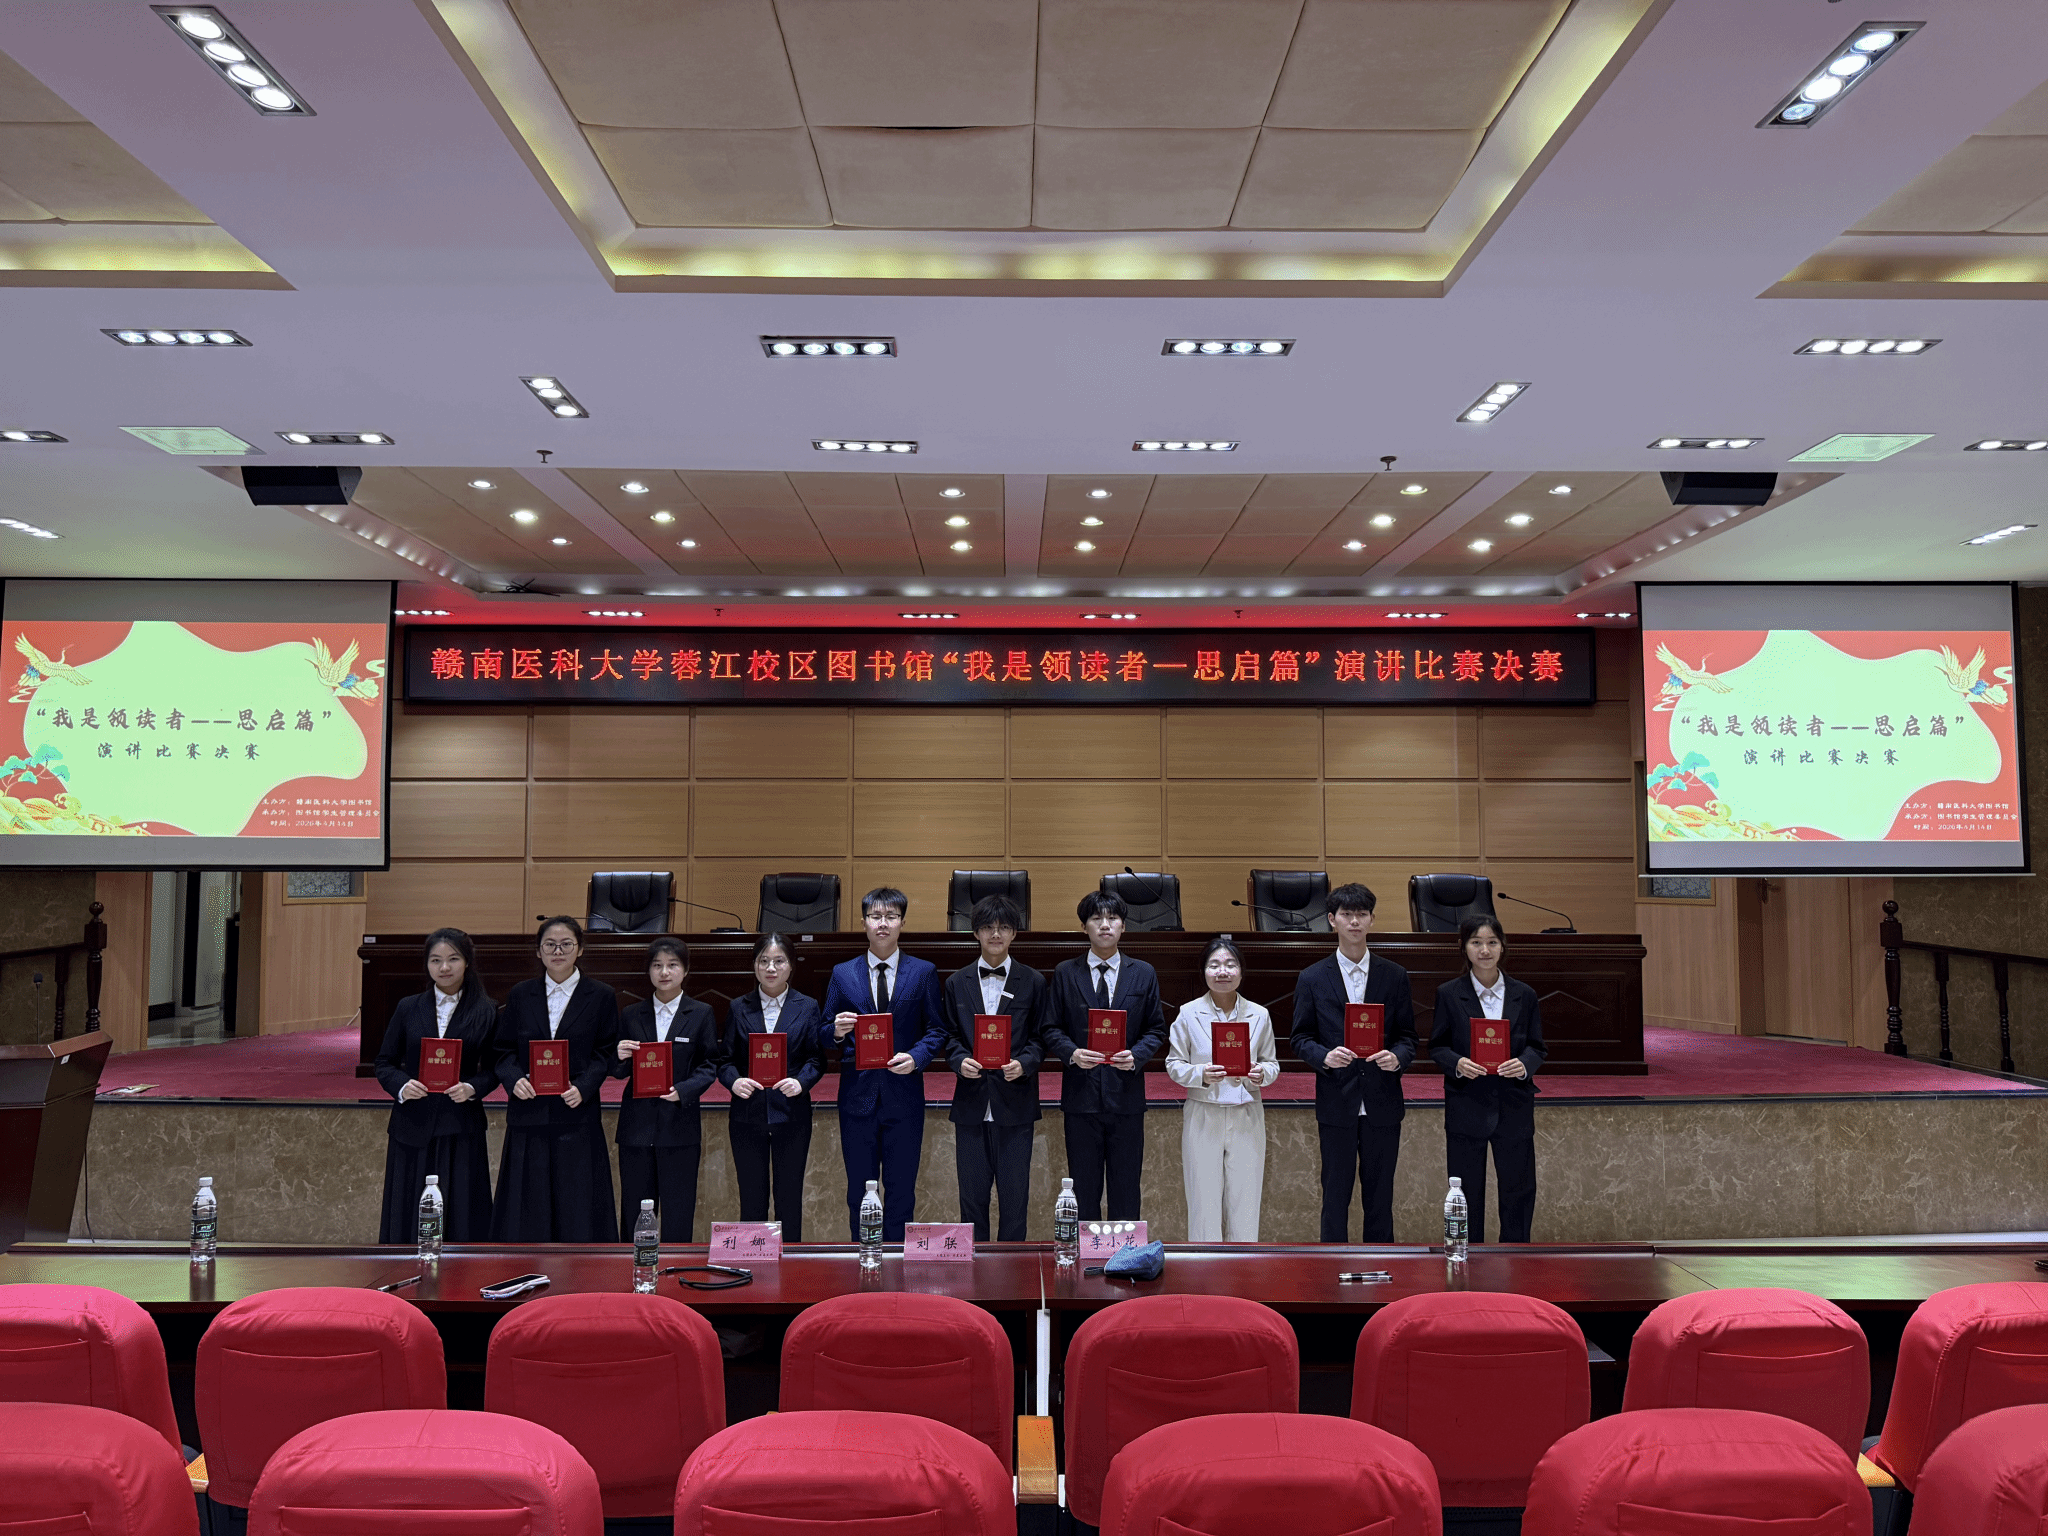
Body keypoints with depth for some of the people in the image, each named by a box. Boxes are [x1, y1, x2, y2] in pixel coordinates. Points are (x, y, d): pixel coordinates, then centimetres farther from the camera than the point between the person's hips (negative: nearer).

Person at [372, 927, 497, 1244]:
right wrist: (401, 1086, -11)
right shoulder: (408, 1008, 7)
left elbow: (493, 1068, 5)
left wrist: (472, 1088, -15)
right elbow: (384, 1062, 8)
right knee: (409, 1213, 4)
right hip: (412, 1125, 1)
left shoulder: (486, 1012, 2)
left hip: (460, 1129, -1)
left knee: (460, 1215, 0)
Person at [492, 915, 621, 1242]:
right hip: (529, 1115, 2)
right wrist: (514, 1079, -11)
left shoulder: (601, 997, 3)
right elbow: (504, 1050, 9)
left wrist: (583, 1088, -15)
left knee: (577, 1211, 1)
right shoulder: (521, 995, 9)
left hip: (577, 1115, -2)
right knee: (526, 1211, 4)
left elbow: (605, 1053, 1)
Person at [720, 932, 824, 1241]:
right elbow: (726, 1059, 5)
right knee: (751, 1200, 5)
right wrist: (734, 1081, -16)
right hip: (748, 1114, 1)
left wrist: (801, 1081, -17)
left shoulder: (808, 1007, 5)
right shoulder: (738, 1008, 7)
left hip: (791, 1114, -1)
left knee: (789, 1198, 6)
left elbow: (817, 1058, 2)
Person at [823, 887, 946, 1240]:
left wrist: (916, 1057, -13)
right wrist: (836, 1032, -16)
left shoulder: (923, 972, 3)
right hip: (857, 1094, 1)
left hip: (904, 1095, -1)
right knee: (859, 1189, 9)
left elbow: (936, 1030, 4)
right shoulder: (842, 974, 5)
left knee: (901, 1190, 6)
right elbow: (825, 1033, 7)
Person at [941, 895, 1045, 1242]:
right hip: (971, 1102, 1)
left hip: (1015, 1104, -1)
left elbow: (1040, 1037, 4)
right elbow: (949, 1035, 8)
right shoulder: (956, 983, 8)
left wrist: (1023, 1063, -15)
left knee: (1015, 1193, 3)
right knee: (972, 1193, 8)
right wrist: (960, 1061, -12)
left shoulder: (1033, 982, 4)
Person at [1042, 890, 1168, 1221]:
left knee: (1125, 1190, 7)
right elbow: (1051, 1028, 4)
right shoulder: (1065, 973, 5)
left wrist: (1136, 1055, -12)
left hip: (1126, 1096, 1)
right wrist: (1072, 1053, -15)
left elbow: (1156, 1030, 7)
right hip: (1081, 1096, 0)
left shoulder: (1144, 974, 6)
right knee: (1083, 1191, 6)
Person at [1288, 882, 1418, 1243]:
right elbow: (1300, 1037, 2)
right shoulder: (1312, 979, 1)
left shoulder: (1394, 976, 5)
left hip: (1382, 1104, 1)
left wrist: (1398, 1057, -15)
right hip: (1336, 1104, -1)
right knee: (1335, 1195, 6)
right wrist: (1324, 1056, -18)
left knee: (1380, 1194, 10)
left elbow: (1407, 1035, 7)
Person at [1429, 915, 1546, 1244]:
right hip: (1466, 1108, -1)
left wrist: (1525, 1065, -15)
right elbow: (1436, 1046, 2)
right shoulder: (1448, 994, -1)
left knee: (1519, 1191, 6)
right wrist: (1457, 1063, -18)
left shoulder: (1524, 995, 4)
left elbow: (1536, 1046, 7)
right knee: (1467, 1194, 7)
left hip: (1514, 1108, 1)